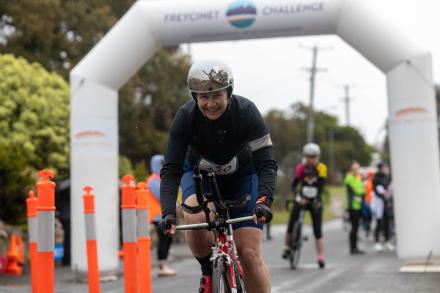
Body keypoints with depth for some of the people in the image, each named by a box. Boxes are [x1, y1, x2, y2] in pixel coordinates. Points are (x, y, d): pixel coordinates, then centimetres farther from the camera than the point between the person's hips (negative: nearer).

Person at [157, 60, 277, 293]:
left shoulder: (246, 112, -28)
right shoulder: (185, 117, -26)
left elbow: (266, 164, -31)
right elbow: (171, 169, -29)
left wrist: (264, 201, -48)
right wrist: (168, 212, -43)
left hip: (242, 177, 0)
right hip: (199, 174, 1)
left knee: (249, 254, -11)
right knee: (195, 218, -33)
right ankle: (208, 273, -5)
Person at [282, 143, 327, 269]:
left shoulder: (322, 168, -11)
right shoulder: (301, 168, -10)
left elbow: (321, 187, -19)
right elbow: (294, 185, -12)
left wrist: (317, 200, -35)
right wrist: (298, 197, -30)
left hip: (315, 202, -1)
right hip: (301, 200, 1)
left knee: (318, 230, -5)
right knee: (291, 226, -7)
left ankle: (321, 257, -2)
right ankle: (287, 248, 16)